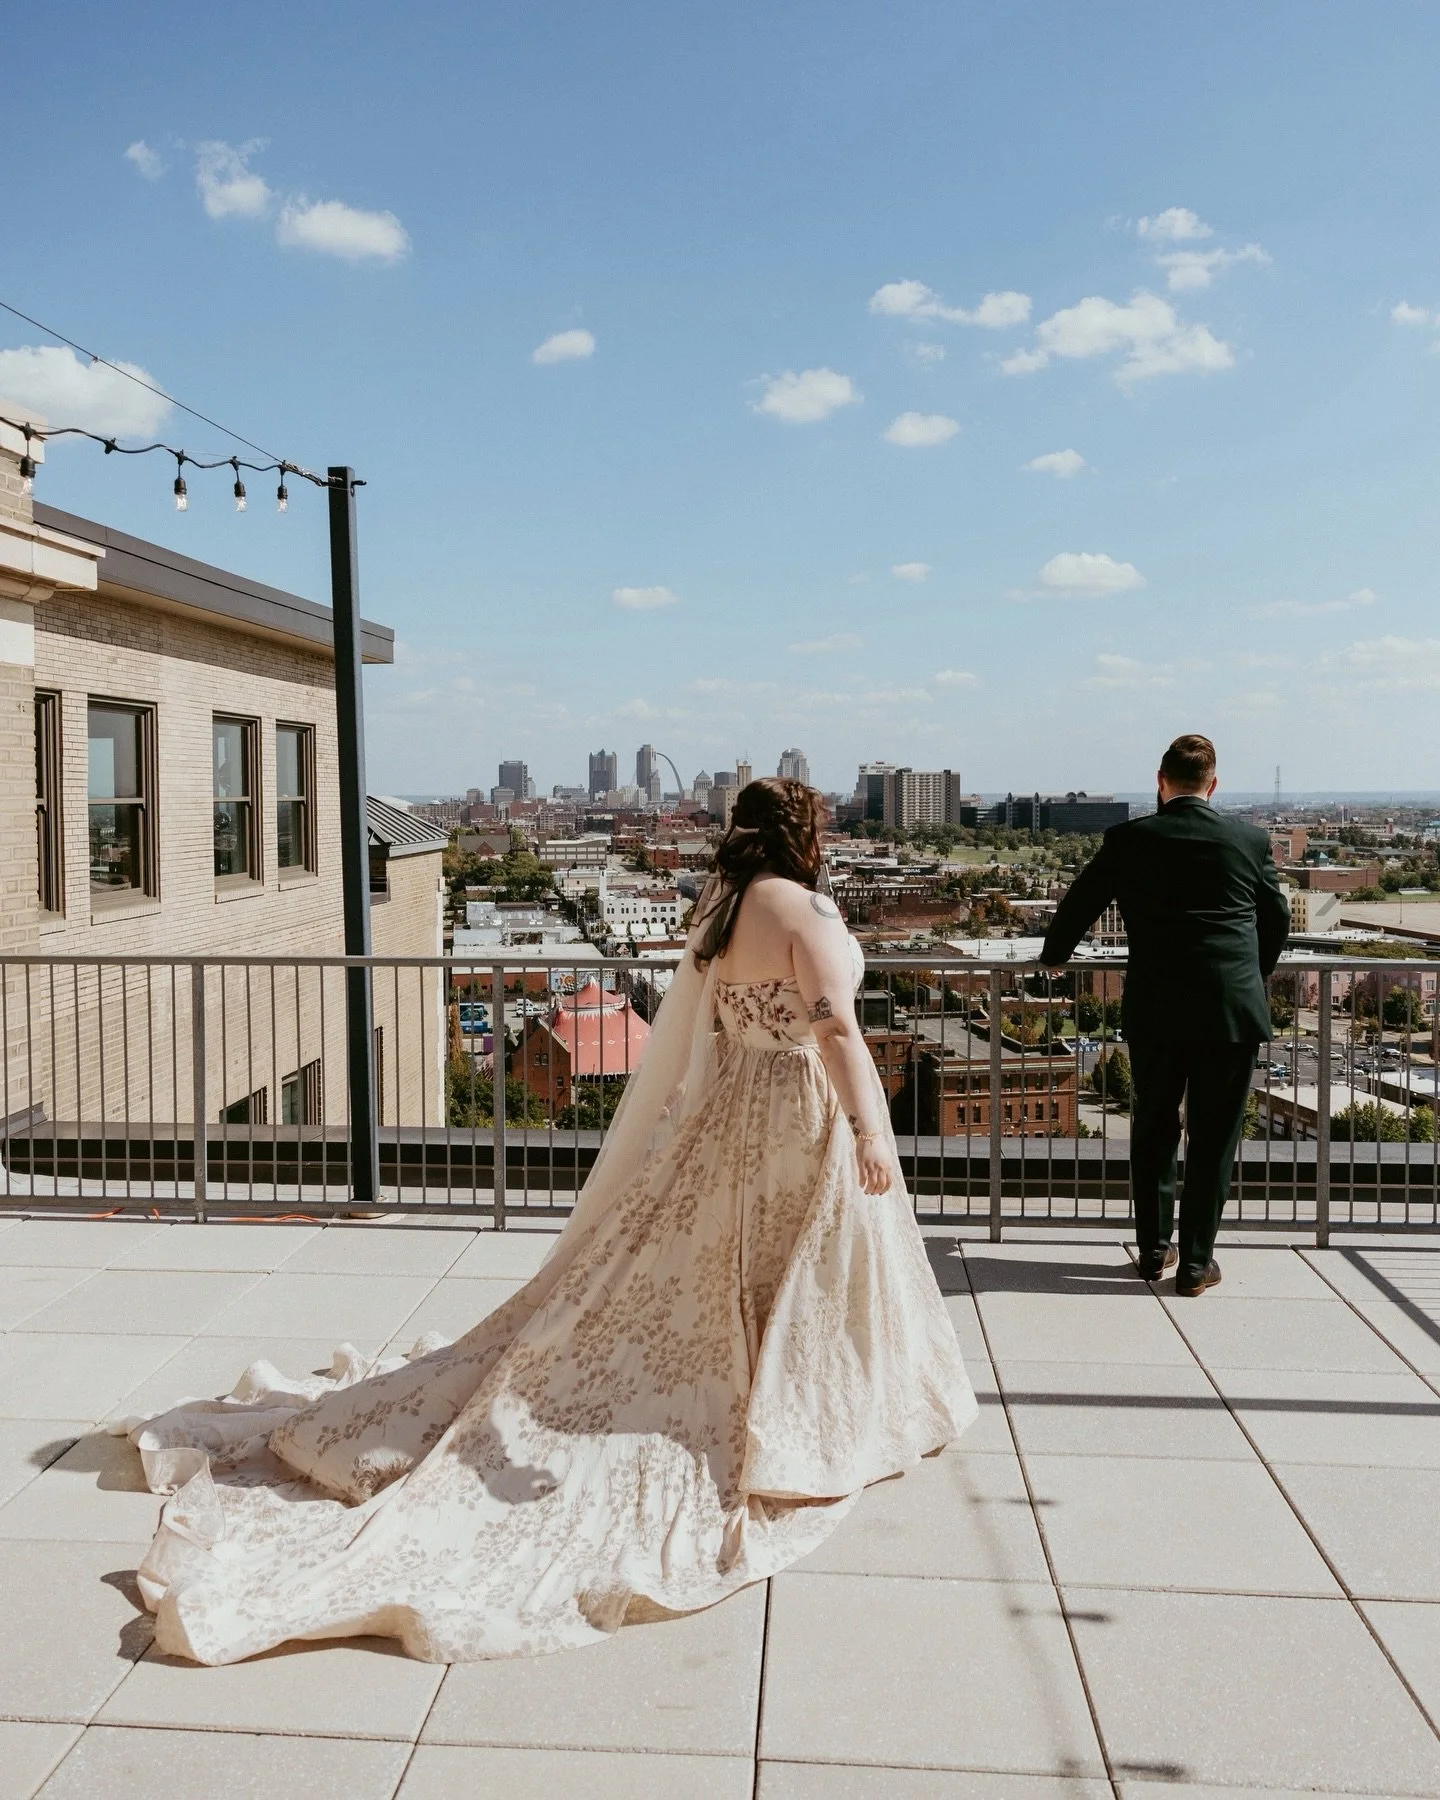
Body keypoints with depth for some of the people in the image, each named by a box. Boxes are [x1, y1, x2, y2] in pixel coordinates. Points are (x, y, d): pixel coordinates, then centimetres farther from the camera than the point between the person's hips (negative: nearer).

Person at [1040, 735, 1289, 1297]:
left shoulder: (1129, 839, 0)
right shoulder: (1250, 840, 3)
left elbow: (1079, 904, 8)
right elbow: (1277, 917, 15)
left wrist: (1053, 955, 28)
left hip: (1155, 1010, 0)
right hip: (1234, 1009, 0)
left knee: (1153, 1130, 16)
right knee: (1213, 1138, 9)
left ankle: (1153, 1249, 25)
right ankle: (1196, 1262, 15)